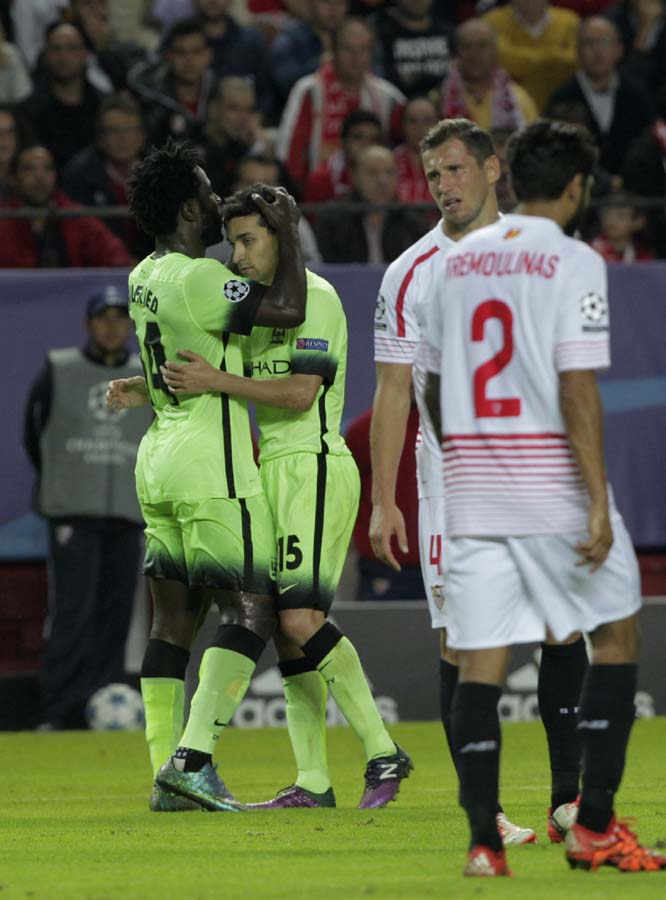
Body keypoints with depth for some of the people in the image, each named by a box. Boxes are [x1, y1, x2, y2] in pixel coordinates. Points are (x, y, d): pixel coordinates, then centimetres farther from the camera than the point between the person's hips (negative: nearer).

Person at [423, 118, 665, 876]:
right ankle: (594, 827, 5)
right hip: (553, 484, -5)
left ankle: (482, 840, -2)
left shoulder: (458, 260, 10)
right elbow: (577, 391, -15)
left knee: (479, 661, 3)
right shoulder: (574, 263, -8)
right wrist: (599, 505, -16)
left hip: (472, 490, 5)